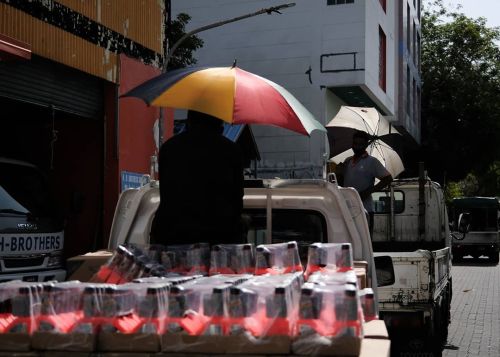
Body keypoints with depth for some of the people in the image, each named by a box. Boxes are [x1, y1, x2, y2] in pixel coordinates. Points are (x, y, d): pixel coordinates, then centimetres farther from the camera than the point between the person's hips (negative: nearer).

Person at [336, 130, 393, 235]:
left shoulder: (372, 162, -2)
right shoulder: (348, 161, 16)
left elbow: (388, 178, -10)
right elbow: (341, 183, 23)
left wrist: (369, 191, -15)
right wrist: (339, 173, 2)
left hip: (364, 210, -6)